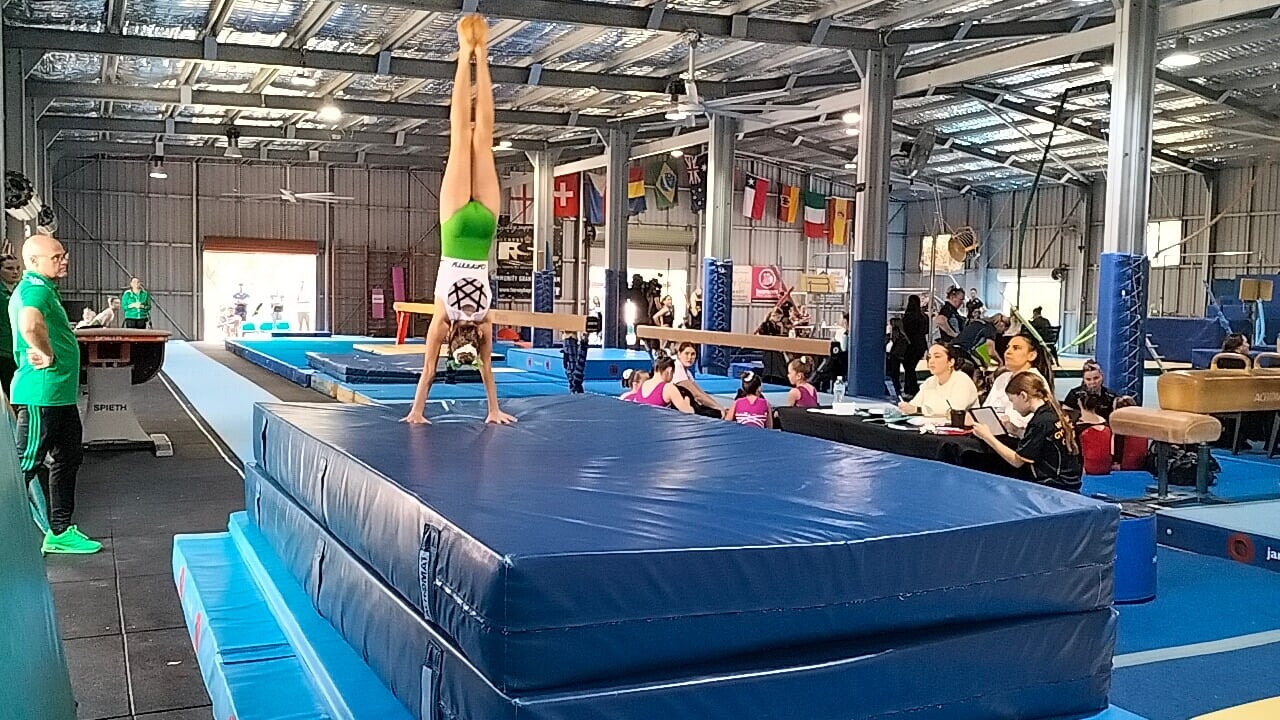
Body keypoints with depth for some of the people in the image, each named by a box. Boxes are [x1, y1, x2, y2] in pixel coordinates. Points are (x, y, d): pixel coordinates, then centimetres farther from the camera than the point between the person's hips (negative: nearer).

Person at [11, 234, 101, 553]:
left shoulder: (42, 288, 16)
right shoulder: (36, 289, -18)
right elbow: (30, 325, -40)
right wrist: (48, 355, -26)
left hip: (60, 394, 11)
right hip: (41, 394, -11)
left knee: (67, 460, 17)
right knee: (26, 464, -3)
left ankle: (60, 532, 27)